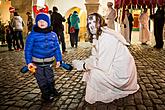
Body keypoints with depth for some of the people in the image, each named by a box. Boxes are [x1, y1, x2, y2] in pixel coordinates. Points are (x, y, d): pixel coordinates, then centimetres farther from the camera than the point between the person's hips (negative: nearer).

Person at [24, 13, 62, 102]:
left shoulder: (53, 35, -1)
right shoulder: (32, 35, -11)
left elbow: (56, 48, 6)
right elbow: (28, 49, -9)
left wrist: (58, 60, 5)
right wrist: (29, 62, -14)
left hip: (49, 62, 3)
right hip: (37, 62, -3)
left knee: (50, 77, 19)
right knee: (41, 79, 10)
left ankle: (52, 90, 41)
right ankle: (45, 94, 28)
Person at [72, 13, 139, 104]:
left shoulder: (106, 38, -24)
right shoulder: (97, 37, 6)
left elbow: (103, 65, -25)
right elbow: (95, 57, 9)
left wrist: (84, 65, -13)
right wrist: (80, 63, -4)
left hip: (121, 72, -10)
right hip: (113, 67, 10)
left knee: (94, 73, -16)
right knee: (90, 69, 11)